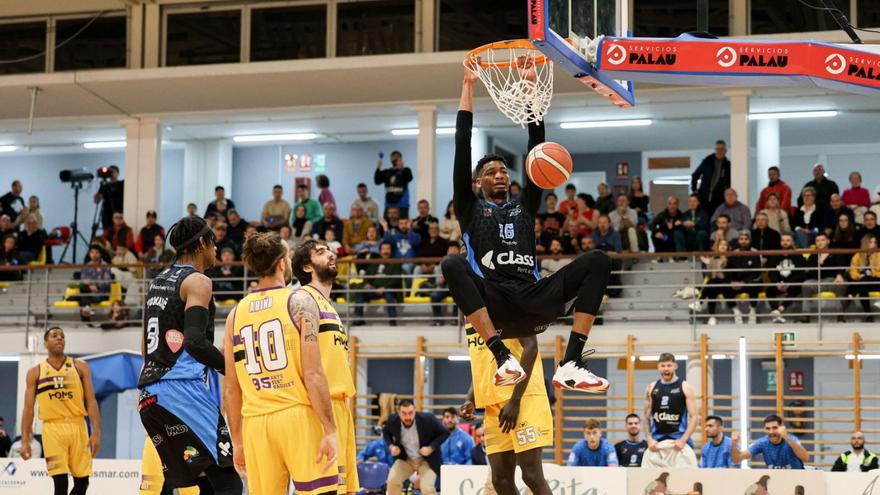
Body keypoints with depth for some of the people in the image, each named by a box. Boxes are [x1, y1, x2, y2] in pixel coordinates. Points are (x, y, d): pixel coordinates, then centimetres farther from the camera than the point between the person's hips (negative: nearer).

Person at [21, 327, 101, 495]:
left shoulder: (80, 367, 8)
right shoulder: (35, 372, 8)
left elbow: (91, 401, 2)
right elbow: (28, 408, 6)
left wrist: (96, 432, -8)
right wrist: (25, 441, -2)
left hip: (77, 427, 2)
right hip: (52, 428, -2)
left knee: (82, 481, 4)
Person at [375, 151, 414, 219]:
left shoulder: (405, 171, 2)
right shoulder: (386, 172, 14)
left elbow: (409, 178, -18)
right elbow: (377, 181, 3)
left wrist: (402, 169, -33)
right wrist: (378, 169, -9)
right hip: (389, 205, 4)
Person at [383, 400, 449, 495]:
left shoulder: (427, 419, -25)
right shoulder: (393, 420, -17)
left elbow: (445, 433, -11)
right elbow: (386, 432, 7)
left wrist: (431, 447, -23)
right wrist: (391, 446, -12)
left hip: (426, 460, -3)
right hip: (405, 459, 3)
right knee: (392, 480, -19)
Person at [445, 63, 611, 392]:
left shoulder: (525, 206, 28)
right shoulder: (470, 208, 20)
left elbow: (536, 145, 24)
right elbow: (463, 144, 16)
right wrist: (468, 86, 18)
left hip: (532, 302, 3)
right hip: (493, 307, -3)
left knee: (597, 261, -17)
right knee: (452, 265, -33)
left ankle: (570, 364, -29)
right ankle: (503, 357, -40)